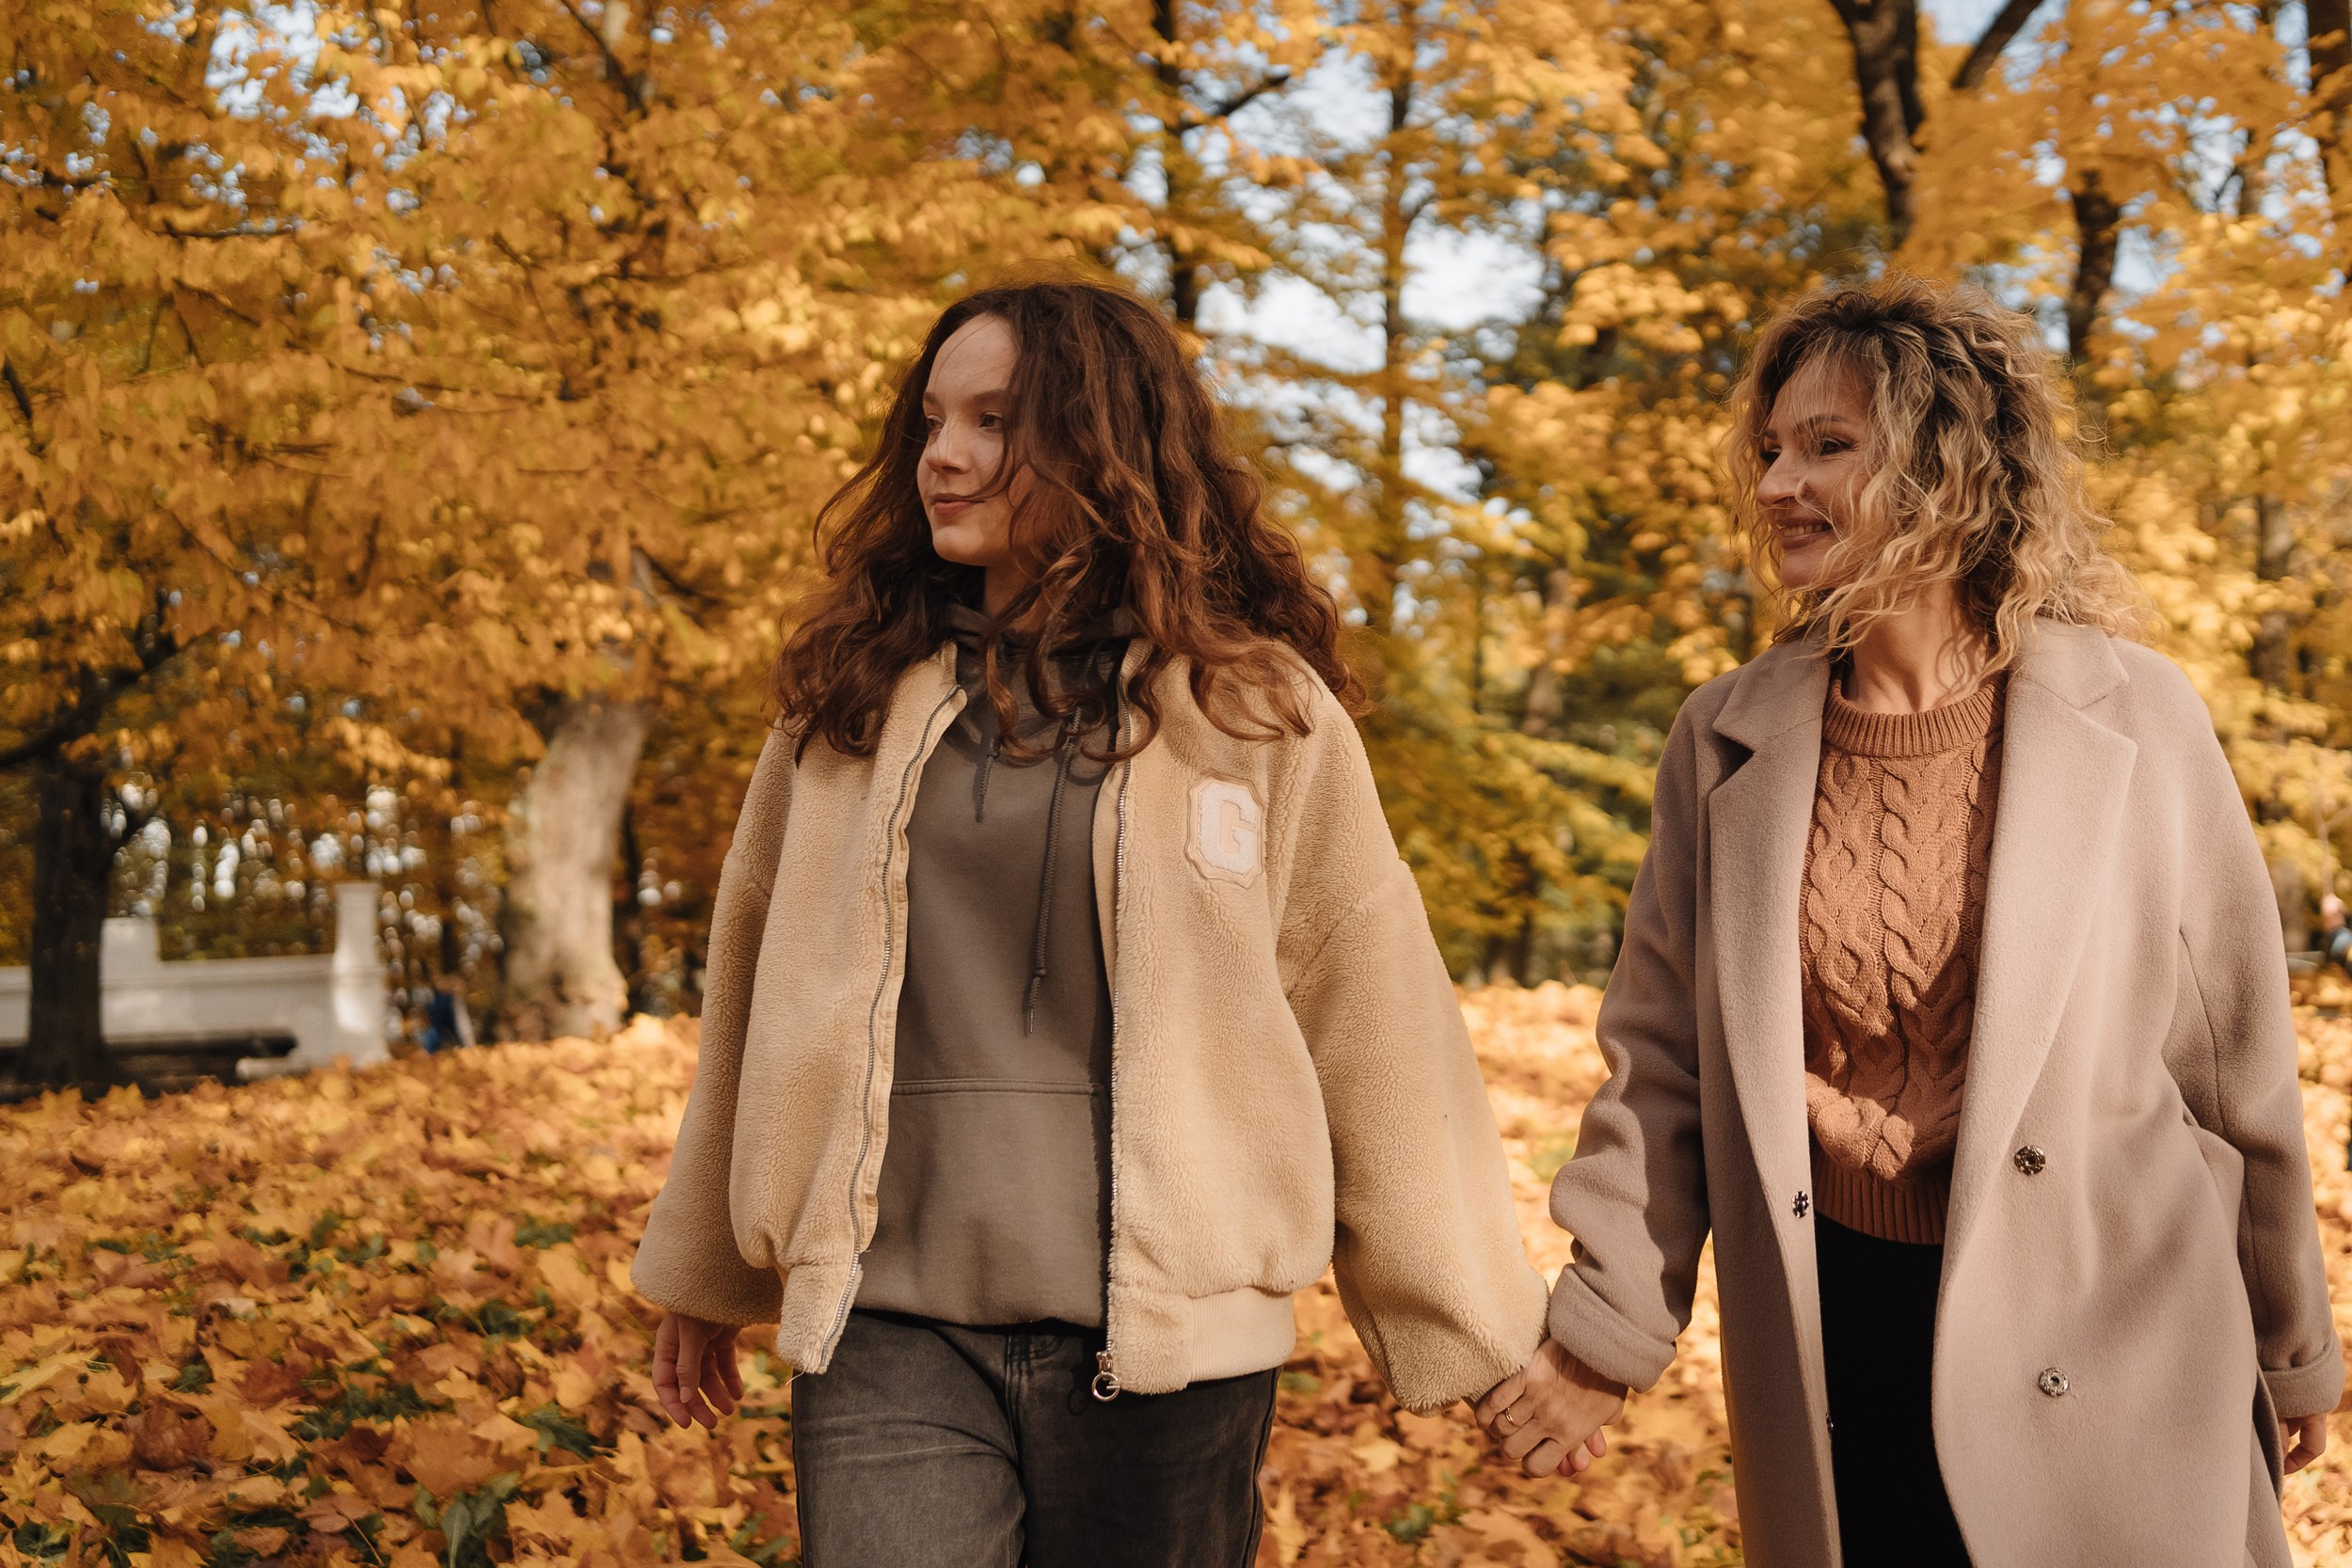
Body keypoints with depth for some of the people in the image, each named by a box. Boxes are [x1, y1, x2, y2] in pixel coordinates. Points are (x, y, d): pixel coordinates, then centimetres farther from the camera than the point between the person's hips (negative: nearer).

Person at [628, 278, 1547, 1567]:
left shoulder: (1257, 708, 0)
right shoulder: (851, 697, 8)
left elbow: (1377, 1025, 1)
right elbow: (759, 1000, 16)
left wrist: (1474, 1328, 3)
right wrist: (704, 1274, 22)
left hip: (1167, 1337, -1)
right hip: (890, 1335, 2)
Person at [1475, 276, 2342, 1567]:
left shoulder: (2134, 720, -6)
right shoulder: (1725, 741, 1)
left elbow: (2238, 1068, 1)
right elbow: (1664, 1061, 5)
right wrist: (1604, 1331, -2)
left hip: (2103, 1353, -2)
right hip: (1833, 1352, 2)